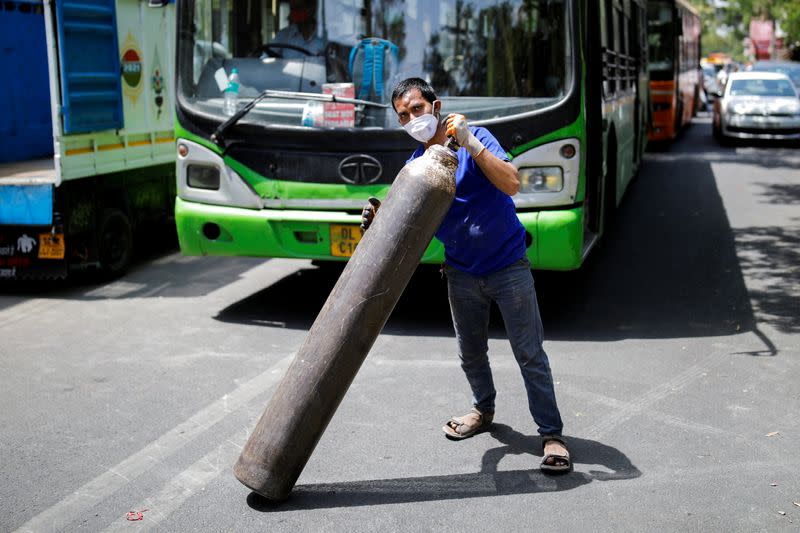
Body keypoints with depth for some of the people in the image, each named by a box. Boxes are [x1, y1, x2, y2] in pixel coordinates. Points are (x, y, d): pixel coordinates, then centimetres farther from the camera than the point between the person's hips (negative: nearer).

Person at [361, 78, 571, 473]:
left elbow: (511, 184, -25)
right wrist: (379, 218, -20)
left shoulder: (475, 140, -11)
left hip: (508, 267, -5)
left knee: (530, 354, -4)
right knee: (471, 353, 17)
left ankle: (551, 434, 3)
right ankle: (483, 409, 42)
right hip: (462, 274, 5)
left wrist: (470, 143, -30)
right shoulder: (415, 166, 4)